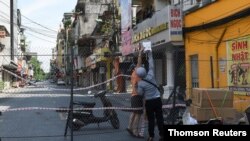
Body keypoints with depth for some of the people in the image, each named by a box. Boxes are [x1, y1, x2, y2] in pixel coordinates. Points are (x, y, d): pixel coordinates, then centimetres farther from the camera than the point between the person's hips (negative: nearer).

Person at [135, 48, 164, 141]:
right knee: (159, 118, 5)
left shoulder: (140, 83, -11)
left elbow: (140, 93, -4)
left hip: (149, 102, -2)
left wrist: (136, 87, 9)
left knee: (151, 119, 6)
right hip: (157, 99, 2)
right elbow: (151, 66, 3)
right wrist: (150, 54, 11)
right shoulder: (151, 75, -7)